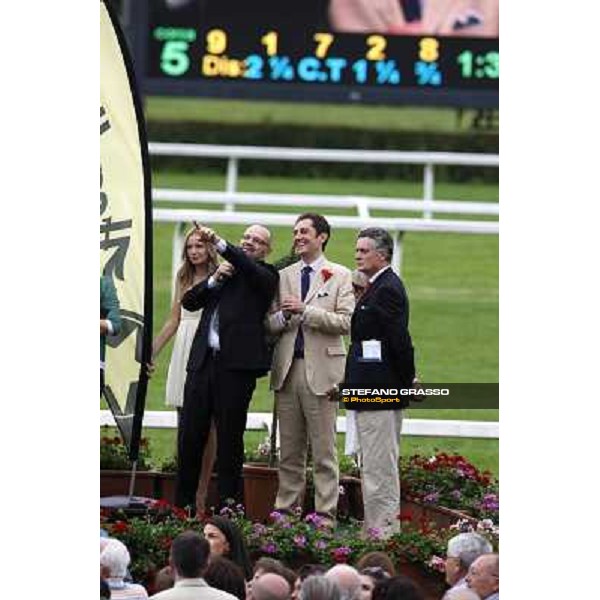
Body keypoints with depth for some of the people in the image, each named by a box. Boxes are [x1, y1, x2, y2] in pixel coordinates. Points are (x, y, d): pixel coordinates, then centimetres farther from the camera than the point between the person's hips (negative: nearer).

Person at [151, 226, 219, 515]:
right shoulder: (183, 279, 14)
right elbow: (174, 321, 19)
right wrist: (152, 351, 18)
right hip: (184, 353, 5)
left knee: (206, 427, -3)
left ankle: (201, 496, 1)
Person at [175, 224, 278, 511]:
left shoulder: (265, 275, 4)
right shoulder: (224, 271, 21)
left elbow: (249, 268, -19)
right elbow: (188, 302, 14)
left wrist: (219, 243, -30)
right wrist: (214, 280, -2)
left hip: (236, 363, -5)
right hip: (203, 360, 5)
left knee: (230, 439, -2)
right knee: (190, 435, 3)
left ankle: (228, 506, 2)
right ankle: (181, 504, 9)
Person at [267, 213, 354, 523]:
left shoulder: (340, 276, 2)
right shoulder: (283, 276, 15)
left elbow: (345, 322, -9)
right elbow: (269, 325, 13)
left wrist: (305, 311, -14)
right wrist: (283, 316, -8)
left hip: (321, 369, -4)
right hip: (287, 369, 4)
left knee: (324, 450, -4)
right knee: (289, 451, 8)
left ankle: (324, 514, -3)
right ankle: (285, 510, 12)